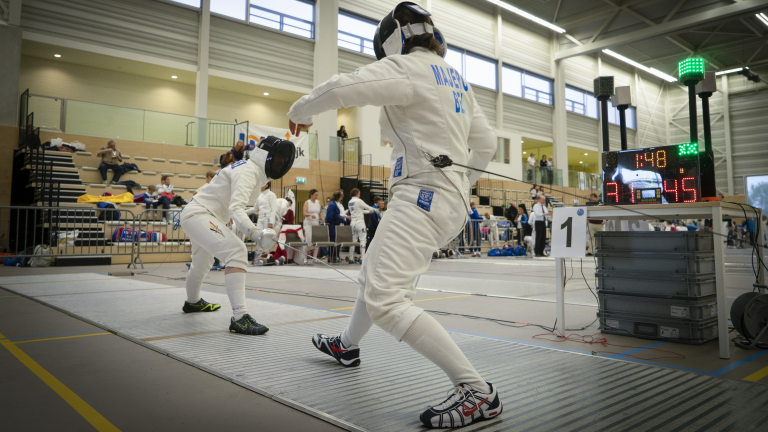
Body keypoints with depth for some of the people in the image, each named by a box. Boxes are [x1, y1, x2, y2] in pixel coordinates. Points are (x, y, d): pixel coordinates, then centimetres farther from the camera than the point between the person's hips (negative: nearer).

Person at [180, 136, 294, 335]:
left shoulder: (255, 171, 8)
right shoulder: (248, 171, -23)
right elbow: (236, 208, -37)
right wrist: (255, 233, -52)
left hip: (207, 217, 11)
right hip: (198, 215, -11)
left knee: (202, 264, 32)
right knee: (237, 252, -31)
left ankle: (193, 302, 60)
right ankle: (239, 318, -37)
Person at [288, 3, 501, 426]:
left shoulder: (408, 67, -8)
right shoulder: (453, 78, 18)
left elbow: (341, 87, -17)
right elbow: (485, 144, 19)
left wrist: (300, 110, 3)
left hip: (421, 198, -10)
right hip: (447, 198, 10)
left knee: (385, 301, -19)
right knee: (373, 274, 26)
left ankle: (476, 391, -17)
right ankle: (347, 344, 48)